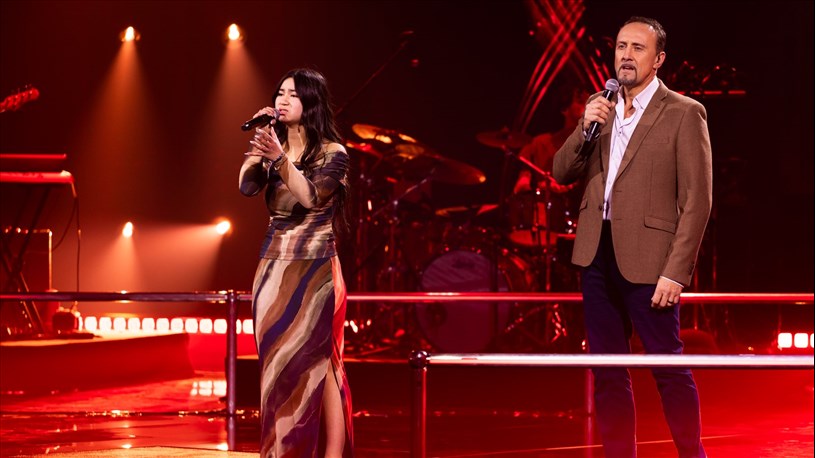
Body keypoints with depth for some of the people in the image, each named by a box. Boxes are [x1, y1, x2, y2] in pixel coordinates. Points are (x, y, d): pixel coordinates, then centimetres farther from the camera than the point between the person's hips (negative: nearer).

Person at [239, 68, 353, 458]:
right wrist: (258, 140, -10)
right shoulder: (271, 151, 11)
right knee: (278, 367, 5)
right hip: (272, 268, 5)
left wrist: (280, 157, -32)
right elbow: (247, 186, -5)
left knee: (315, 366, -8)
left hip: (314, 270, -5)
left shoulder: (332, 153, -4)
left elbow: (311, 197, -20)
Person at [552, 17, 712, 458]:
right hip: (597, 255, 6)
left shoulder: (683, 114, -6)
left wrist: (676, 272, -15)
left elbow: (697, 200, -9)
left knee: (668, 367, -1)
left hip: (646, 258, -6)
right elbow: (562, 173, 11)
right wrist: (586, 128, -8)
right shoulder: (600, 108, 12)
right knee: (607, 371, 10)